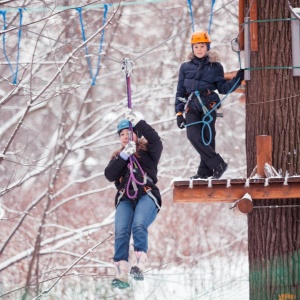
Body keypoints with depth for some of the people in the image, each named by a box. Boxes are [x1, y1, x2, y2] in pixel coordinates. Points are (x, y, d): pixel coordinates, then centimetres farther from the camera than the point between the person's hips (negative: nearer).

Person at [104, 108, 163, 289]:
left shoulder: (147, 151, 16)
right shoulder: (117, 157, 27)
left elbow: (155, 140, -7)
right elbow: (110, 175, 8)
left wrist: (137, 122, -10)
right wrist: (124, 156, -4)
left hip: (147, 195, -3)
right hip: (125, 199, 3)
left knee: (139, 225, -32)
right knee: (121, 232, -22)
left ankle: (139, 266, -42)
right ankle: (121, 274, -32)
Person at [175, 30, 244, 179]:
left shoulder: (215, 66, 10)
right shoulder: (186, 67, 14)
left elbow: (223, 88, 8)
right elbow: (180, 91, 15)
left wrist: (238, 78, -6)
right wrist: (179, 112, 8)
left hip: (208, 105, -1)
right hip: (192, 106, 1)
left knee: (207, 137, -5)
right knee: (193, 135, -17)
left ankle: (205, 170, 2)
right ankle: (218, 164, -13)